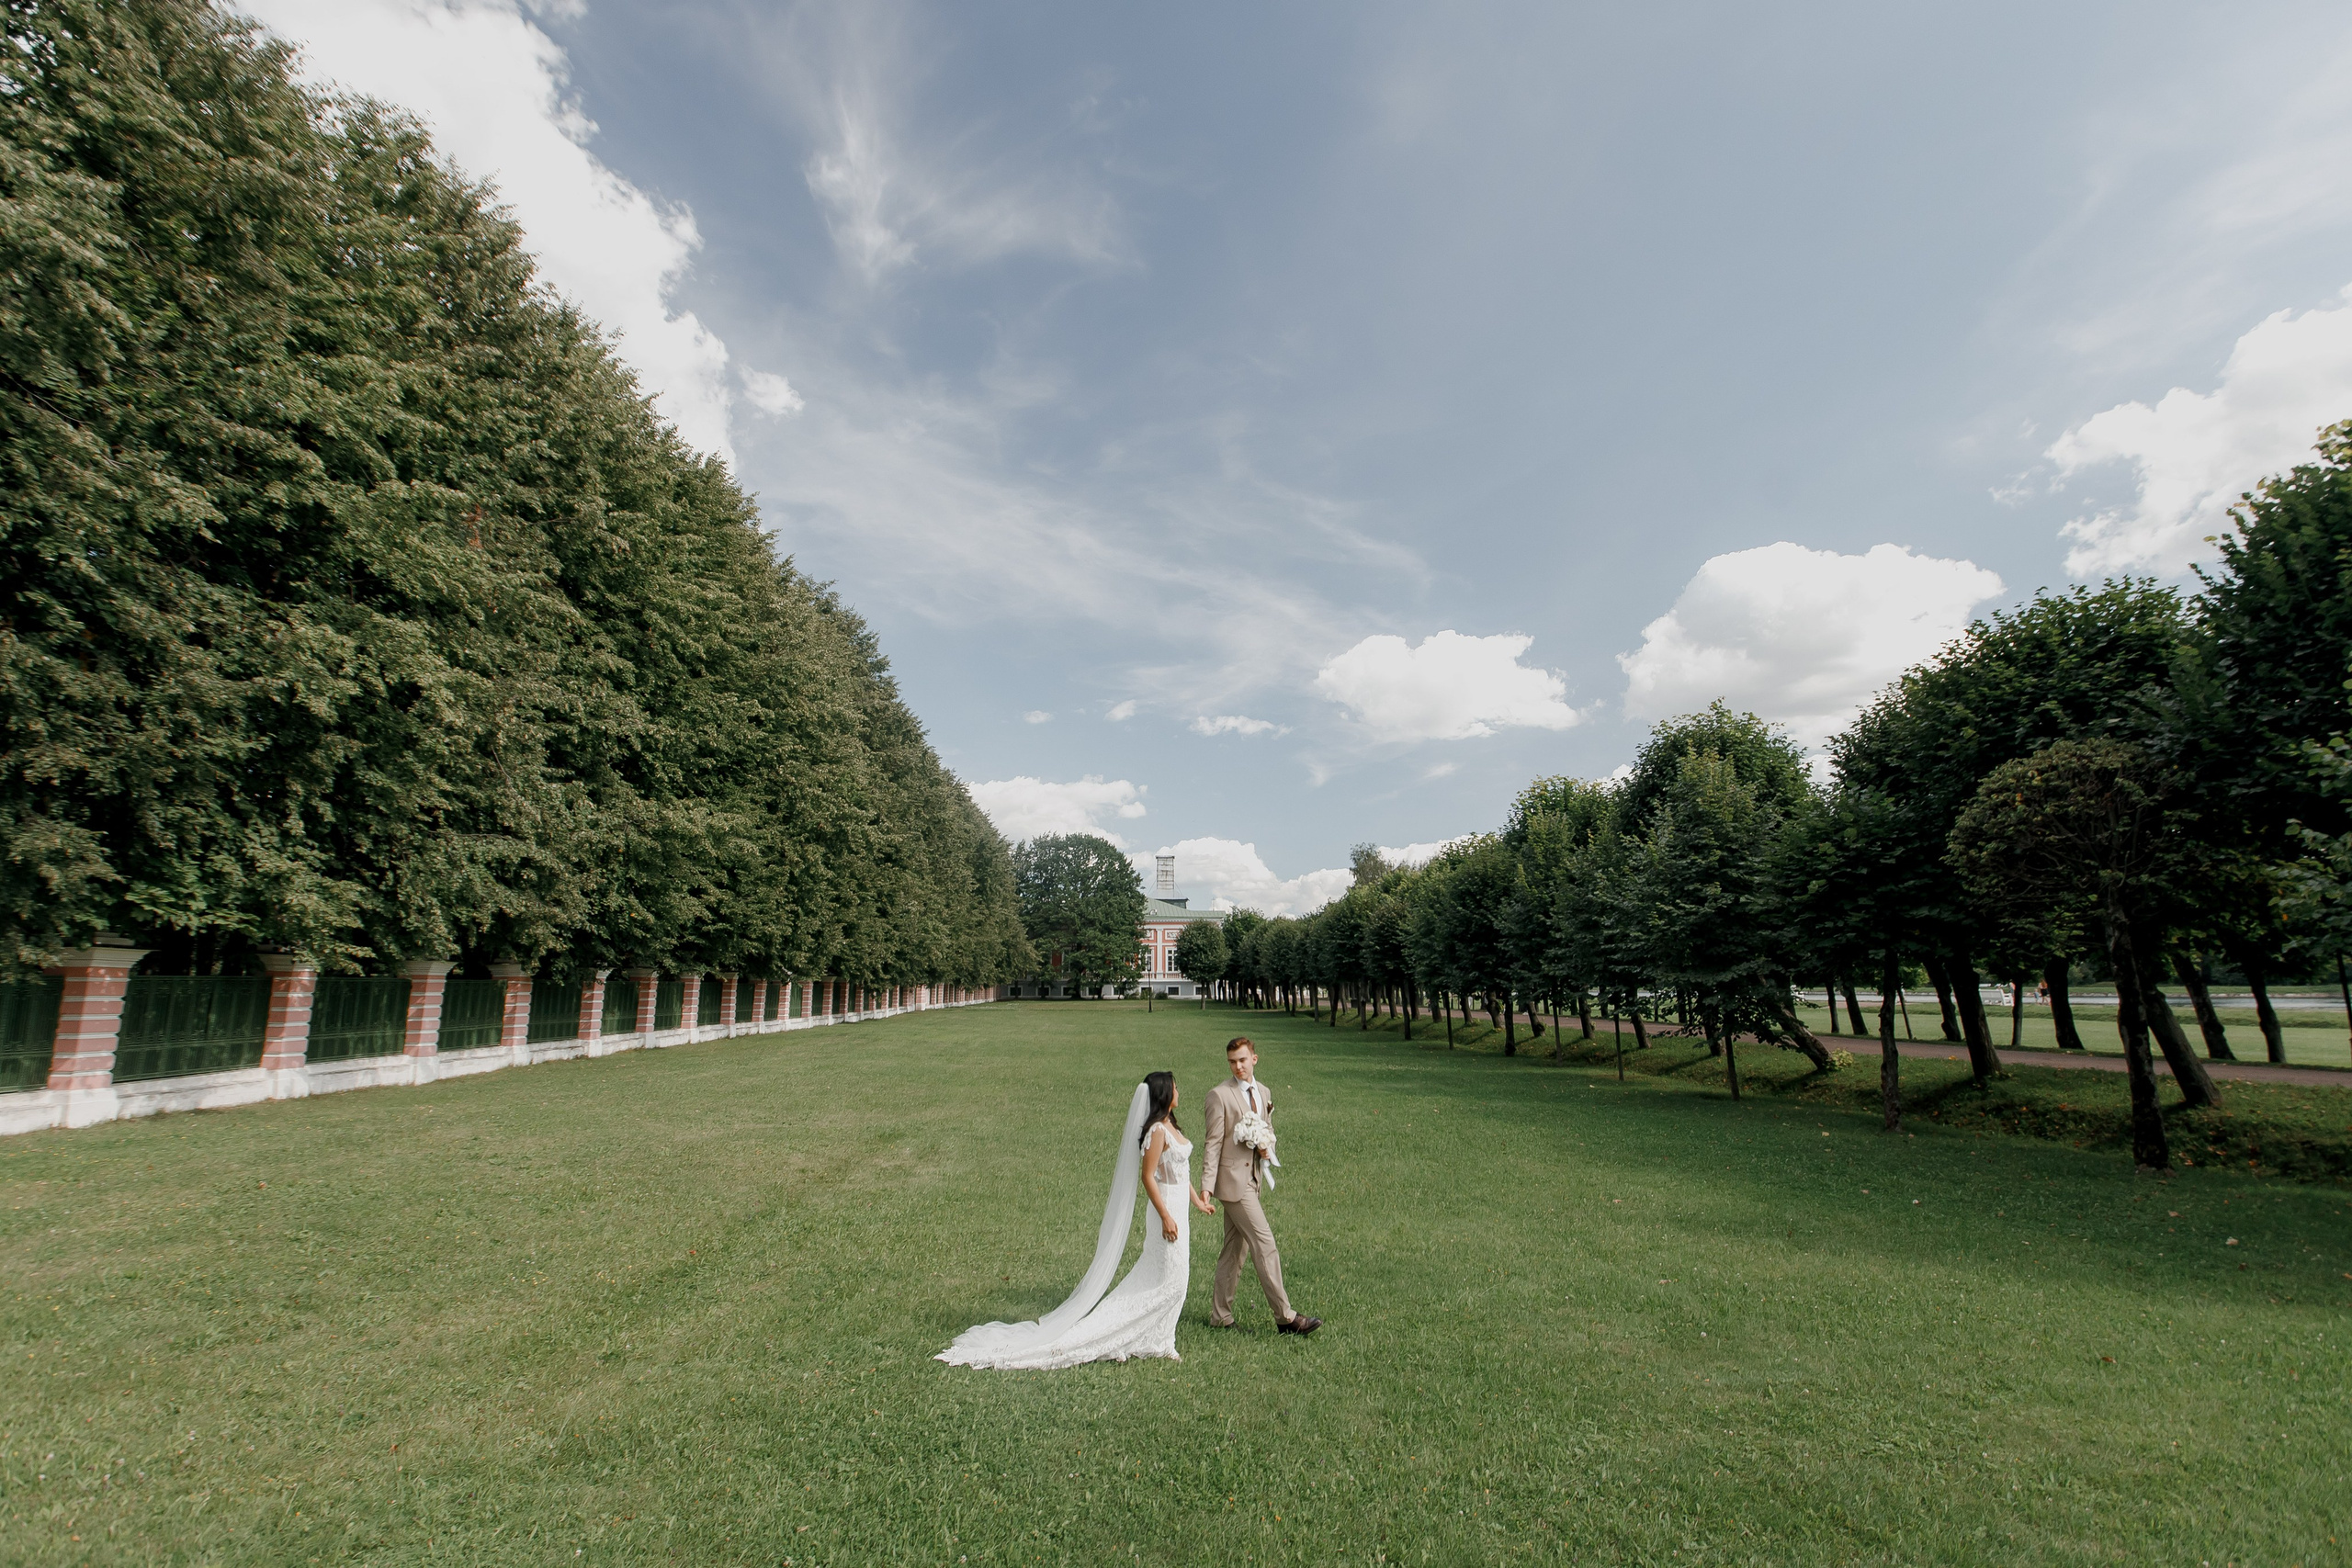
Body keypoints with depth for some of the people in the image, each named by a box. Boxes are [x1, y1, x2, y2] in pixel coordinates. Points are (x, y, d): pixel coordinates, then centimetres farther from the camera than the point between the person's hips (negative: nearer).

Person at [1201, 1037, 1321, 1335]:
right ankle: (1285, 1318, 1)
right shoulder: (1220, 1095, -10)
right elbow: (1213, 1144, -11)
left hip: (1252, 1178, 7)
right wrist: (1206, 1187, -16)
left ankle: (1220, 1316, 23)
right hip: (1233, 1179, -7)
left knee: (1235, 1249, 13)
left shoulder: (1263, 1092, 11)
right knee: (1264, 1244, -7)